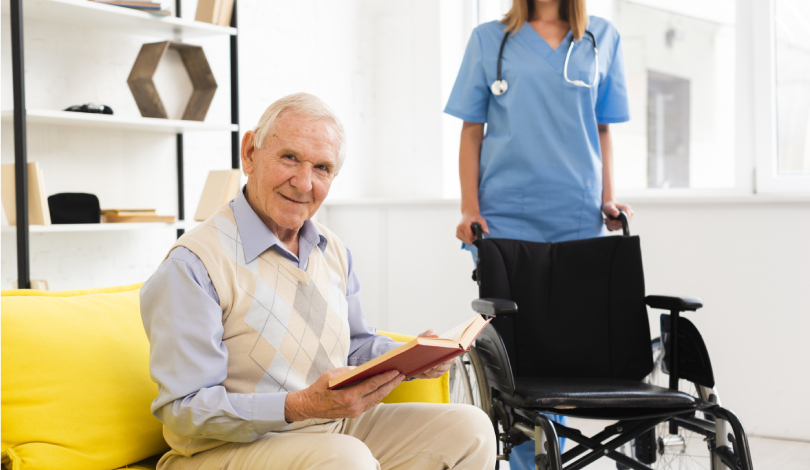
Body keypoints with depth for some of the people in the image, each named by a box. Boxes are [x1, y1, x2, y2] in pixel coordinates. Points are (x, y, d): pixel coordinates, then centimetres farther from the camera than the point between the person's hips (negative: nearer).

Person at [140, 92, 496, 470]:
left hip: (336, 428, 8)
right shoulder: (192, 265, -17)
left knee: (468, 428, -6)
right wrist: (298, 407, -31)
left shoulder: (334, 252, 11)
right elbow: (183, 410, -20)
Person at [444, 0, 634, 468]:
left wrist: (609, 200, 5)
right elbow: (472, 131, 8)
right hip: (505, 216, -1)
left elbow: (601, 130, 16)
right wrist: (470, 209, -1)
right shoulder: (489, 39, 10)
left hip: (577, 219, 2)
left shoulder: (602, 39, 13)